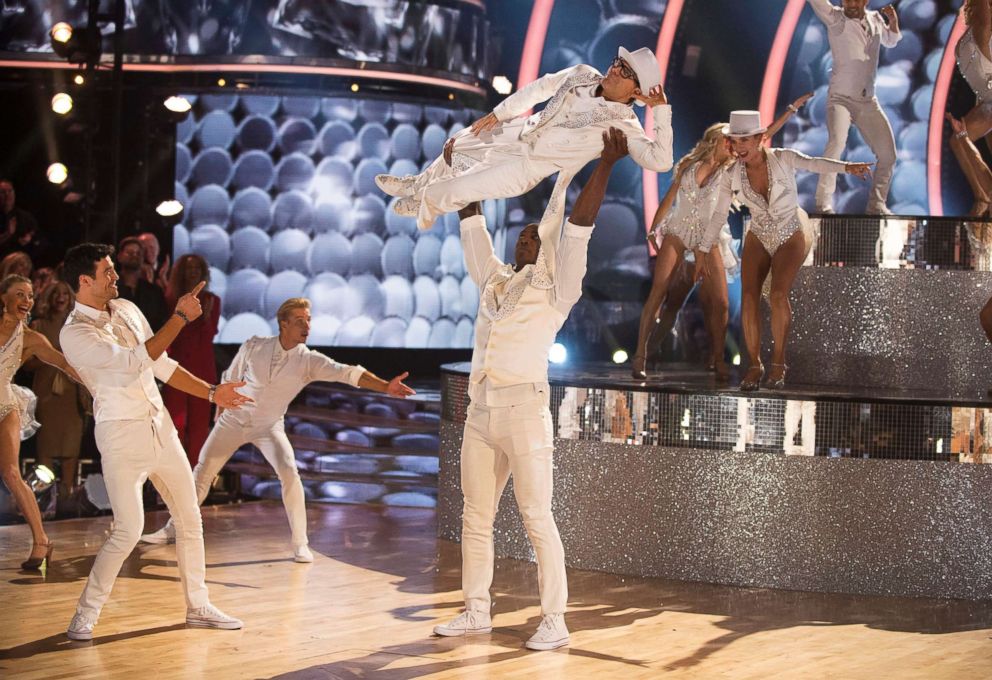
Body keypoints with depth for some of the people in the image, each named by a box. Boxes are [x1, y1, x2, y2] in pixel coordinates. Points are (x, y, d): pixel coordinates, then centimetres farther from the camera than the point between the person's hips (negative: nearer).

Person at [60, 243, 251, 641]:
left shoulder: (126, 309, 8)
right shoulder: (75, 333, -16)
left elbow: (162, 365, 15)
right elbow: (136, 361, -27)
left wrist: (211, 393, 13)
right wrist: (180, 317, -25)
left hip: (159, 425, 8)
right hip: (121, 433, -8)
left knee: (190, 518, 11)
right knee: (129, 530, -13)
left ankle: (198, 607, 23)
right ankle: (85, 615, 3)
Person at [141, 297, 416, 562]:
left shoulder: (309, 361, -16)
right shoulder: (254, 346, -13)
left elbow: (347, 373, -31)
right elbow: (230, 379, 3)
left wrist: (385, 387, -44)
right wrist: (220, 414, 10)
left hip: (269, 427, -1)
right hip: (233, 421, 1)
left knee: (289, 474, -23)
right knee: (202, 474, 8)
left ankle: (300, 544, -13)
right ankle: (174, 529, 28)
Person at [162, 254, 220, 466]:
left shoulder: (211, 300, 6)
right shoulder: (170, 298, 5)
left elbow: (210, 335, 0)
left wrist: (207, 315, -15)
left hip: (202, 367, 1)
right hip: (176, 364, -1)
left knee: (199, 420, 3)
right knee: (174, 419, -9)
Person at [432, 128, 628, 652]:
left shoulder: (556, 289, 2)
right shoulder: (493, 279, 18)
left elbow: (578, 227, -6)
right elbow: (472, 225, 25)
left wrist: (606, 165, -14)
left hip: (525, 411, -6)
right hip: (480, 412, 6)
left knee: (537, 519, -6)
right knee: (475, 518, 9)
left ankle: (554, 622, -4)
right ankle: (476, 612, 17)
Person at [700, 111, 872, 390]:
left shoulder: (783, 159, -15)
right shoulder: (732, 176, -5)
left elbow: (814, 164, -32)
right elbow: (719, 215, 3)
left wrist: (846, 167, -50)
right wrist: (703, 251, 4)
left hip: (790, 237, -3)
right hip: (758, 239, 3)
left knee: (778, 294, -25)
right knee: (748, 297, -17)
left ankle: (778, 363, -11)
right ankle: (754, 365, -4)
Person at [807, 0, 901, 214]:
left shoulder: (875, 19, 10)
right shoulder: (835, 18, -5)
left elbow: (891, 41, 28)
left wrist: (893, 21, 7)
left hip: (869, 102, 6)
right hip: (841, 98, -6)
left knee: (888, 154, 5)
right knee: (837, 143, -28)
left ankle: (876, 205, 21)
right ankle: (823, 205, -27)